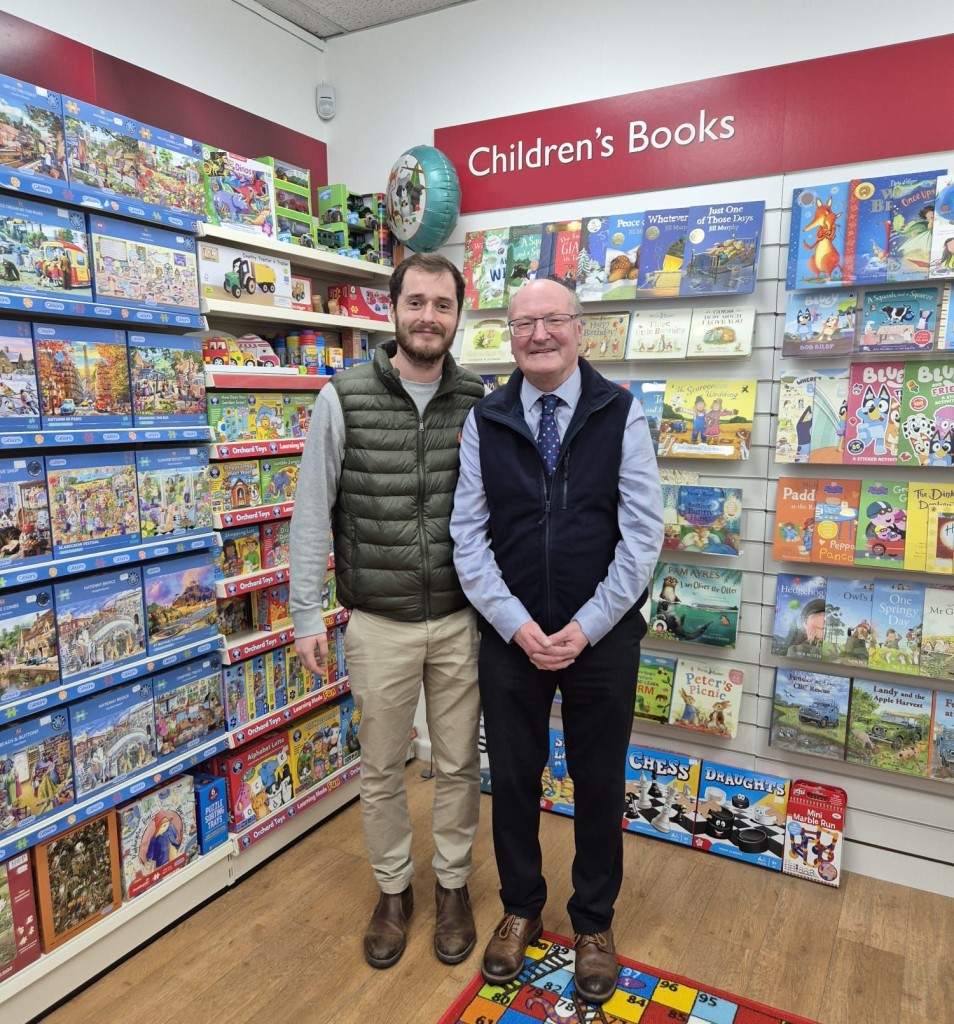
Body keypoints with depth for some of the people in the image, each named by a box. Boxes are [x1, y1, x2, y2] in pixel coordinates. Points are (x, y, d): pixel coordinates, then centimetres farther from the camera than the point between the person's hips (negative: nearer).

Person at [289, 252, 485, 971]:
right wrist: (307, 615, -4)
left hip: (461, 619, 2)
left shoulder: (479, 403, 0)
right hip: (379, 623, -1)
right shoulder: (344, 398, -6)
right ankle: (393, 889, 39)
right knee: (382, 769, 15)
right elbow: (313, 512, -3)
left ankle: (453, 884, 39)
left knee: (459, 764, 15)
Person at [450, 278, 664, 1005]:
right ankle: (521, 909, 41)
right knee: (513, 779, 15)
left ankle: (594, 922, 38)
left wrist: (586, 626, -12)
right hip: (510, 638, 1)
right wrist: (516, 624, -12)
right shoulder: (484, 422, 0)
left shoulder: (620, 413, -4)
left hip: (602, 638, -1)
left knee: (600, 784, 14)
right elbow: (468, 534, -2)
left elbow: (643, 529, -7)